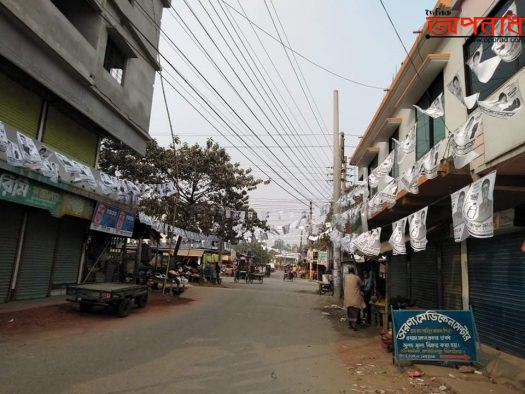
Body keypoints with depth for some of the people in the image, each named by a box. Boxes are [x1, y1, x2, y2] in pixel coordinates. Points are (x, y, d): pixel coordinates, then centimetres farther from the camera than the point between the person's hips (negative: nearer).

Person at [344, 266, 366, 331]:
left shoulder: (346, 277, 3)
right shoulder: (357, 278, -6)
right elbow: (361, 285, 8)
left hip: (347, 297, 4)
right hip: (355, 296, -4)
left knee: (349, 311, 14)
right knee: (355, 311, -1)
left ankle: (350, 324, 21)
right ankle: (354, 325, -6)